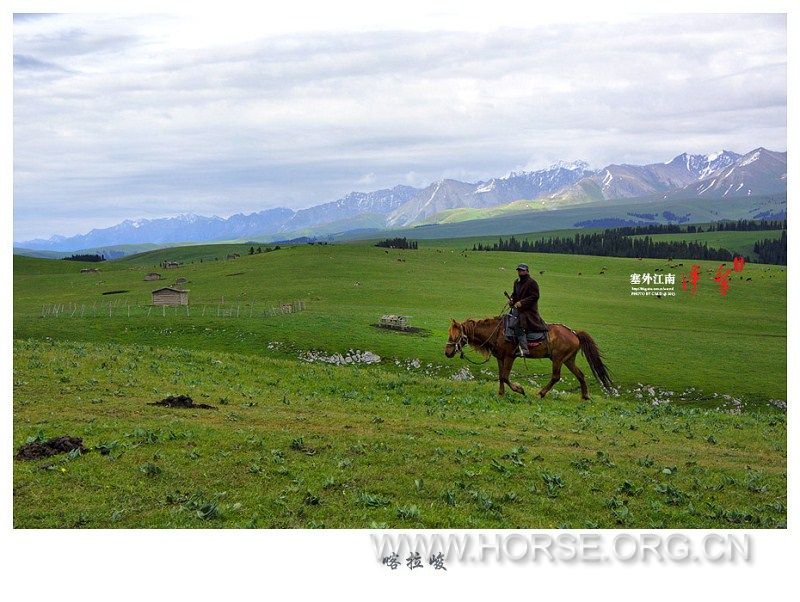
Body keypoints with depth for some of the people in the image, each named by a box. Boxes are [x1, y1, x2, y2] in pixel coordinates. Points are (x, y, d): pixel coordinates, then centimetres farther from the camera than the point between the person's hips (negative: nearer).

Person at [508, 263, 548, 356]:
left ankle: (524, 349, -31)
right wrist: (511, 299, 3)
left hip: (529, 310, -10)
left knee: (519, 327, -26)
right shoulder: (516, 282, 16)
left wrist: (522, 302, -22)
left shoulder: (532, 283, -10)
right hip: (518, 309, 10)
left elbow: (534, 296, -16)